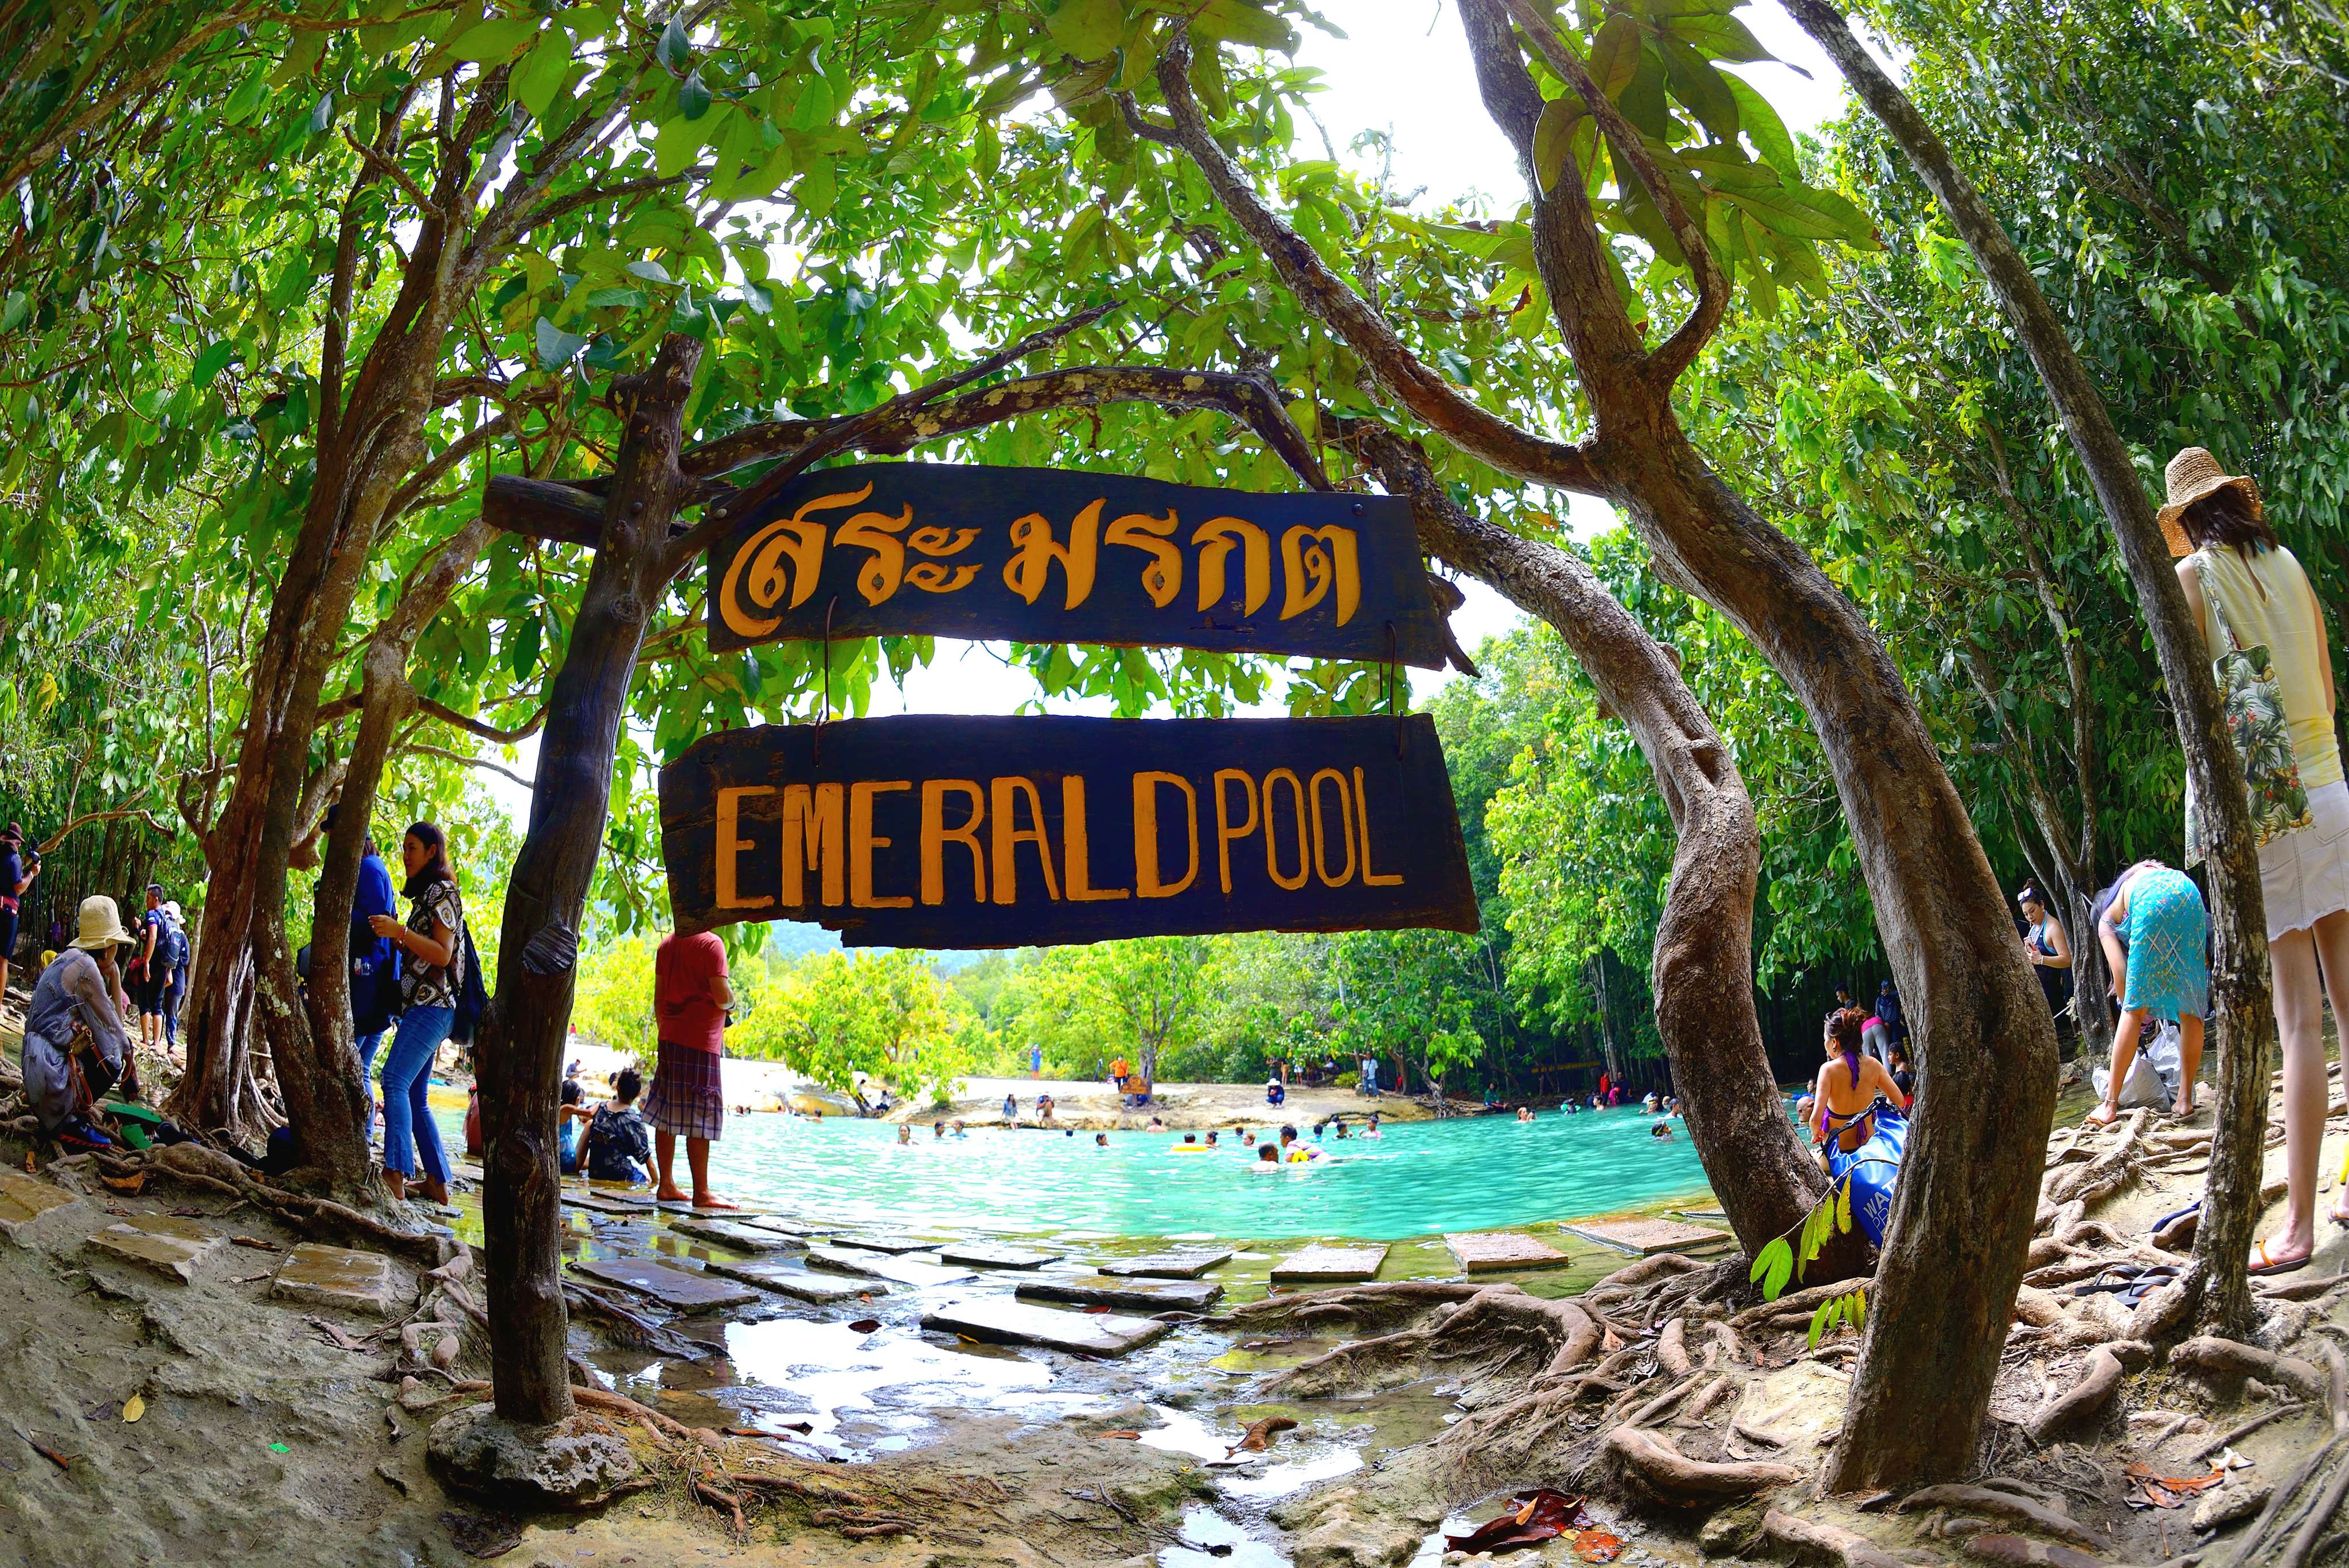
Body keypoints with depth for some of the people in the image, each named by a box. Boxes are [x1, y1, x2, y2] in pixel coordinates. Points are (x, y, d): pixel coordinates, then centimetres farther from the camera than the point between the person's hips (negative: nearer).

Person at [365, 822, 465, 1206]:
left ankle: (395, 1175, -32)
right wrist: (394, 937, 13)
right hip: (422, 1005, 10)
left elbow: (443, 954, -14)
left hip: (433, 1005, -10)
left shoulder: (442, 891, -6)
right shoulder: (425, 894, 23)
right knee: (416, 1097, 9)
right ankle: (437, 1182, 11)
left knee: (396, 1080, -22)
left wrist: (400, 931, -20)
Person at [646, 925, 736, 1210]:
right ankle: (702, 1192, -5)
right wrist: (732, 1000, 5)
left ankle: (666, 1184, 16)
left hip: (670, 1037, 8)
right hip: (700, 1040, -8)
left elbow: (659, 997, 17)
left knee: (667, 1114, 11)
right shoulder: (711, 943, -10)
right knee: (700, 1116, -6)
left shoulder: (667, 945, 13)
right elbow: (722, 997, -17)